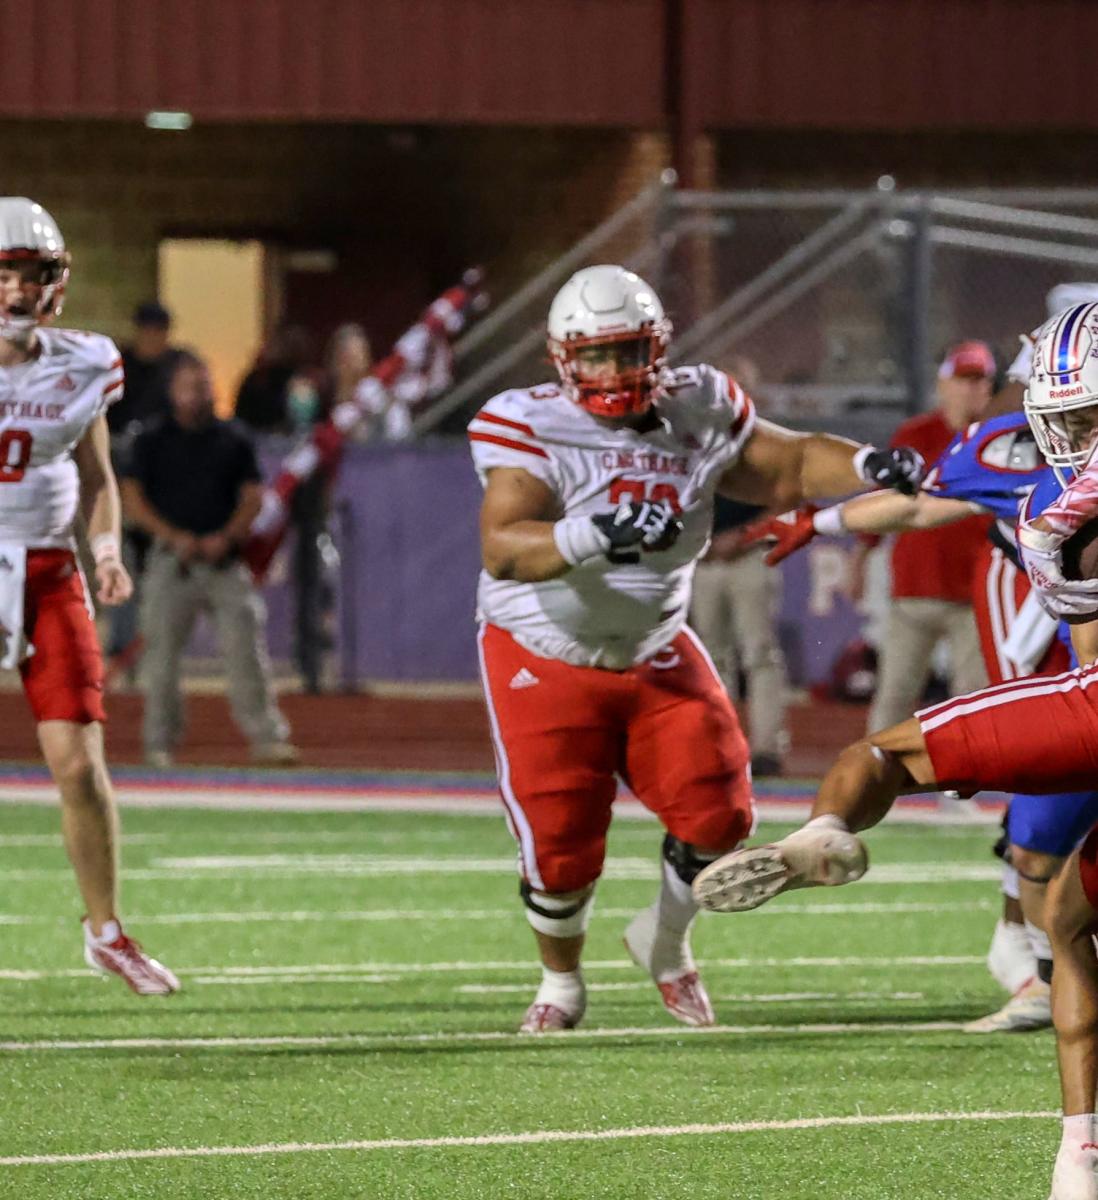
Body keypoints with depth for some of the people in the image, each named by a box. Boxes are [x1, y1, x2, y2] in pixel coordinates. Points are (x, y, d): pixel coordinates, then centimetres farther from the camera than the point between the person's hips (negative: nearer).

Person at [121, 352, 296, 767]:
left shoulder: (233, 439, 11)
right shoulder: (152, 440, 6)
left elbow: (253, 498, 9)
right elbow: (133, 500, 2)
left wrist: (226, 537, -8)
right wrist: (175, 537, -11)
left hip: (225, 558, 1)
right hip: (172, 557, -1)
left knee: (246, 647, -8)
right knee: (162, 651, -3)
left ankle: (266, 737, -6)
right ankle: (160, 743, 5)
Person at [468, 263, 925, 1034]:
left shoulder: (697, 415, -7)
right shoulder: (531, 428, -22)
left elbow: (788, 467, 5)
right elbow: (504, 549, -35)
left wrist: (869, 467, -15)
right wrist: (599, 534, -52)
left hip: (655, 653, 4)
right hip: (545, 660, -4)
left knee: (718, 815, -8)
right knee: (561, 850, -5)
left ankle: (664, 941, 24)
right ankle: (561, 983, 26)